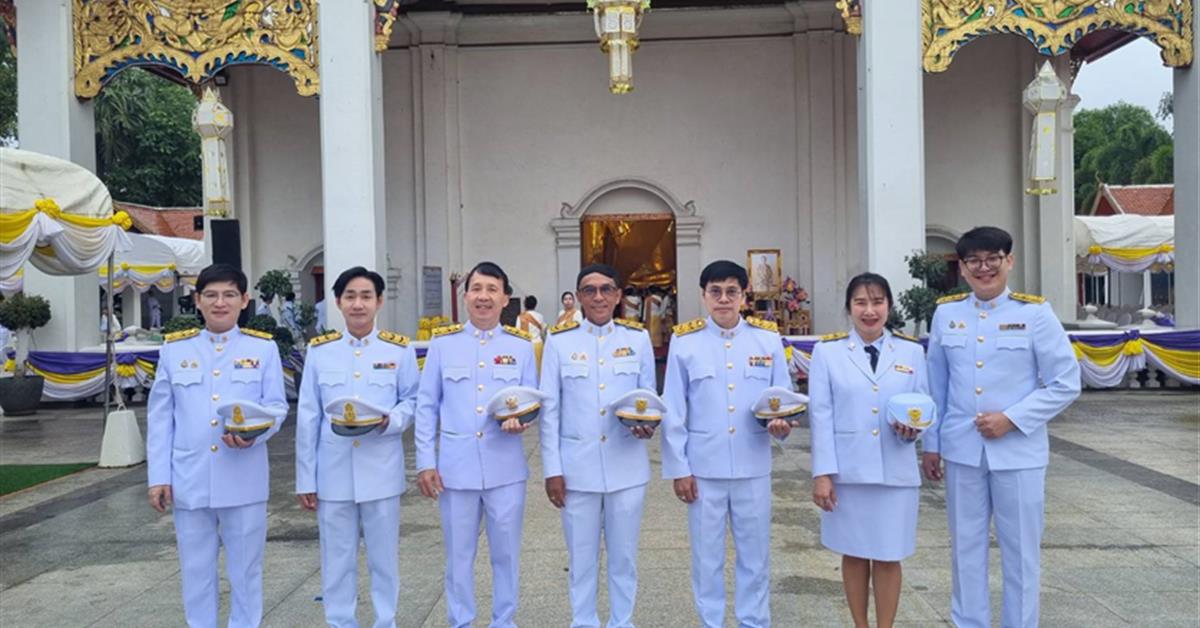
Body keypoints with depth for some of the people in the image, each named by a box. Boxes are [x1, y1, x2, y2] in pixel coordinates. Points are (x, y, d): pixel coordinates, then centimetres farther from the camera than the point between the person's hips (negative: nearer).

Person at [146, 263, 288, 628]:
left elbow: (276, 406, 1)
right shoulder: (174, 348, 5)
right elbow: (160, 418, 6)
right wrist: (158, 476, 1)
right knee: (196, 570, 12)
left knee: (245, 569, 9)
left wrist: (254, 434, -21)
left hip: (244, 479, -1)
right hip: (190, 480, 1)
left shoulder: (263, 347, 2)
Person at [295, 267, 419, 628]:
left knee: (383, 557, 10)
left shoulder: (399, 349, 0)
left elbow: (412, 401, 6)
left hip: (381, 471, -1)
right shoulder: (319, 350, 2)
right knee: (337, 560, 11)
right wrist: (305, 478, 2)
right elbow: (307, 419, 3)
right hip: (333, 472, 1)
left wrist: (390, 421, -17)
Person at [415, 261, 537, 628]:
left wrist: (520, 421, -17)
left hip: (506, 469, 1)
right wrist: (425, 463, -2)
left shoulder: (521, 345, 3)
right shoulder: (442, 342, 1)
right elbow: (426, 407, 3)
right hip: (456, 467, 0)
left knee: (506, 553, 11)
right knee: (459, 554, 11)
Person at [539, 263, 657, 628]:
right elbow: (549, 410, 0)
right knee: (582, 558, 10)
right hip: (577, 467, -1)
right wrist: (552, 469, -4)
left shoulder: (638, 338, 2)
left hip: (627, 467, 1)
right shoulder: (559, 341, -1)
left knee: (624, 557, 12)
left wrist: (647, 424, -14)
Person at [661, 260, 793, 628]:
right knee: (707, 556, 11)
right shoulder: (684, 341, -2)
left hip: (753, 467, 1)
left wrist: (781, 424, -15)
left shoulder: (768, 339, 2)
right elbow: (673, 412, -1)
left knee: (755, 554, 13)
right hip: (703, 468, -1)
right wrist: (678, 468, -4)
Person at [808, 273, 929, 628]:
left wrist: (913, 427, -16)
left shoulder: (911, 351, 5)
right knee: (854, 554, 11)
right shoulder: (827, 351, -1)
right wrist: (822, 473, -9)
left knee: (889, 557, 8)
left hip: (896, 472, 1)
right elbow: (821, 415, -4)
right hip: (847, 472, -1)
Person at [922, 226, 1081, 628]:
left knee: (1021, 550, 8)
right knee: (966, 546, 12)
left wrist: (1011, 419, -13)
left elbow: (1065, 384, -4)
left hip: (1018, 451, -2)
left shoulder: (1035, 313, -5)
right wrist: (930, 444, 8)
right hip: (961, 450, 3)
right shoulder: (946, 313, 3)